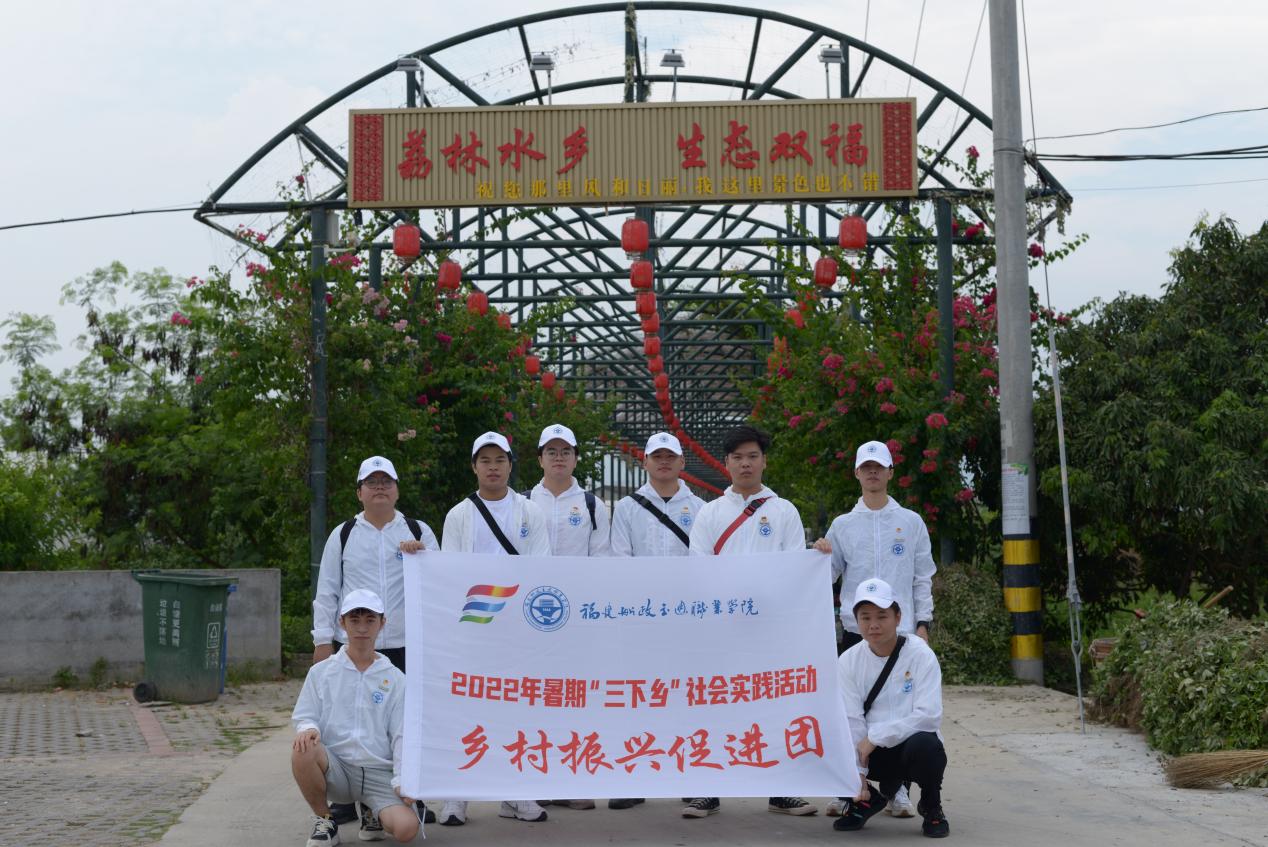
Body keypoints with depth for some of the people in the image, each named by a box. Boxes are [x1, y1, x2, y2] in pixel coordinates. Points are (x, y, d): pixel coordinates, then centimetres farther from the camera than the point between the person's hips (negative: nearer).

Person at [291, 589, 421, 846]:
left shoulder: (395, 679, 7)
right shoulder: (321, 672, 7)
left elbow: (401, 735, 5)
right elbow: (305, 717, 6)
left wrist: (401, 781, -7)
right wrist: (308, 728, -19)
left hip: (379, 772, 0)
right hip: (336, 767, 0)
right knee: (302, 751, -34)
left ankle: (372, 812, 14)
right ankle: (324, 821, -6)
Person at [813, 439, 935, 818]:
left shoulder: (911, 522, 8)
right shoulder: (843, 525, 9)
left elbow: (923, 578, 8)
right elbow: (829, 577, 9)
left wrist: (923, 623, 0)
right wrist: (821, 556, -12)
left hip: (901, 629, -1)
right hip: (856, 628, 1)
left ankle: (898, 790, 6)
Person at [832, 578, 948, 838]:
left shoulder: (920, 655, -11)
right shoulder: (849, 661, -2)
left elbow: (929, 716, -20)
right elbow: (851, 721, -9)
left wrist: (875, 736, -21)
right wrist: (857, 774, -19)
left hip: (912, 746, -3)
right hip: (872, 751, 3)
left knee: (924, 743, -38)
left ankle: (931, 807, -3)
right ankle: (867, 799, 9)